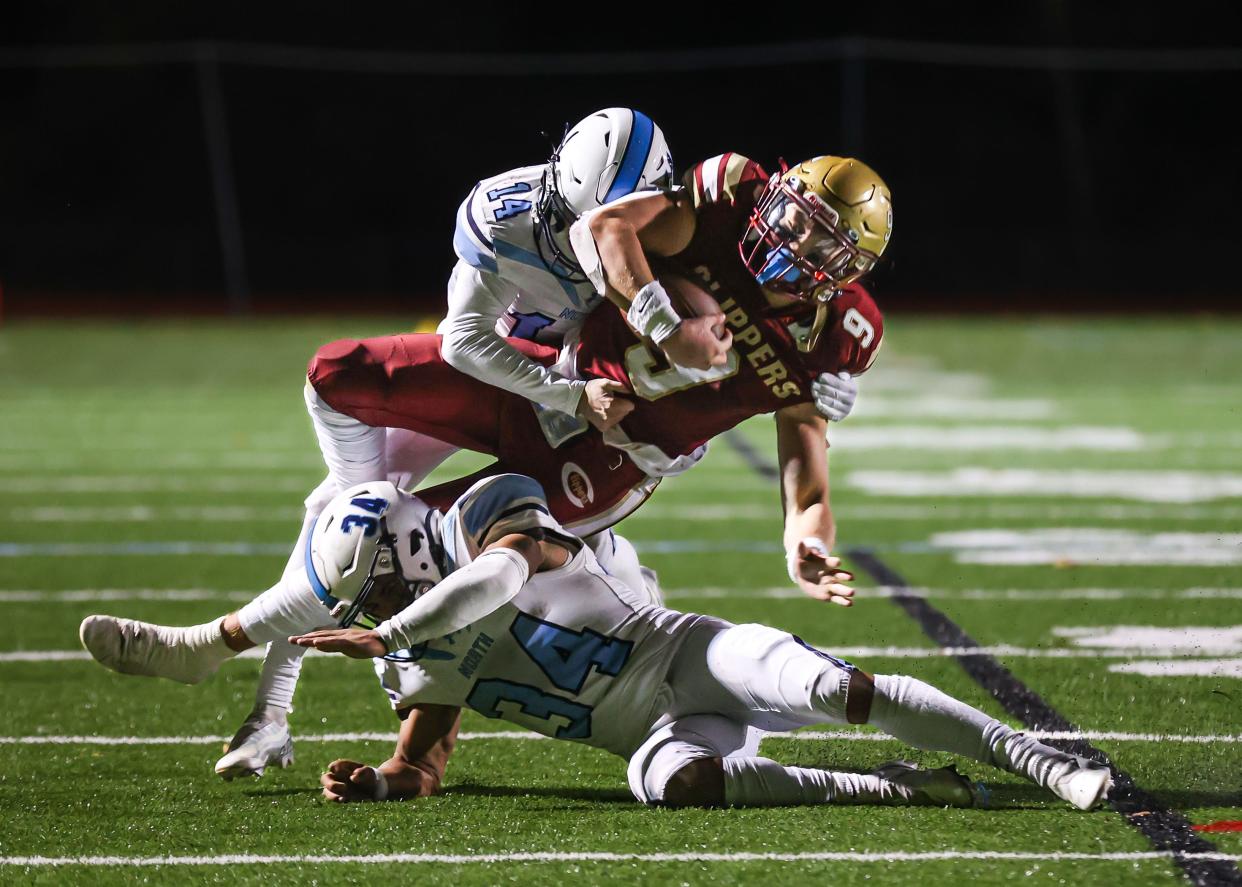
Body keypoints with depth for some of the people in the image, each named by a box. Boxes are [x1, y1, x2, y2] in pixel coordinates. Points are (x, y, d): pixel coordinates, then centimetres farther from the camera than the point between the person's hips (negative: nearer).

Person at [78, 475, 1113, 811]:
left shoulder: (494, 514, -3)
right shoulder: (425, 655, 13)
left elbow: (502, 573, -26)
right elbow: (424, 766, 8)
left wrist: (385, 634, -22)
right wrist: (379, 781, -16)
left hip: (700, 656, -3)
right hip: (666, 729, 3)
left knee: (836, 688, -29)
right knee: (669, 779, -33)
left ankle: (1039, 760, -19)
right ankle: (900, 789, -26)